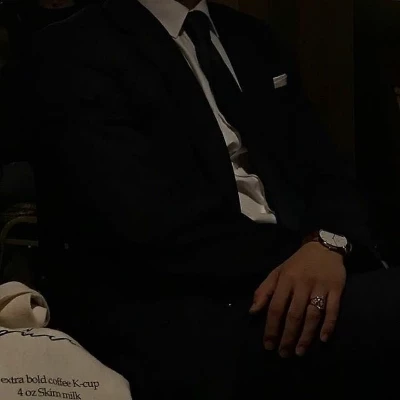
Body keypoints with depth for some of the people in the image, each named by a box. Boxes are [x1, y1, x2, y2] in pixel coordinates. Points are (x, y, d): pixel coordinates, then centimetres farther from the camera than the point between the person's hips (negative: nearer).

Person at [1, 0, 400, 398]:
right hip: (169, 310, -7)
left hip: (292, 276, 7)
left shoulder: (250, 39, 19)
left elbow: (325, 168, 11)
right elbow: (145, 222, -15)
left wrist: (328, 242, -11)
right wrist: (301, 250, -13)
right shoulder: (73, 52, -3)